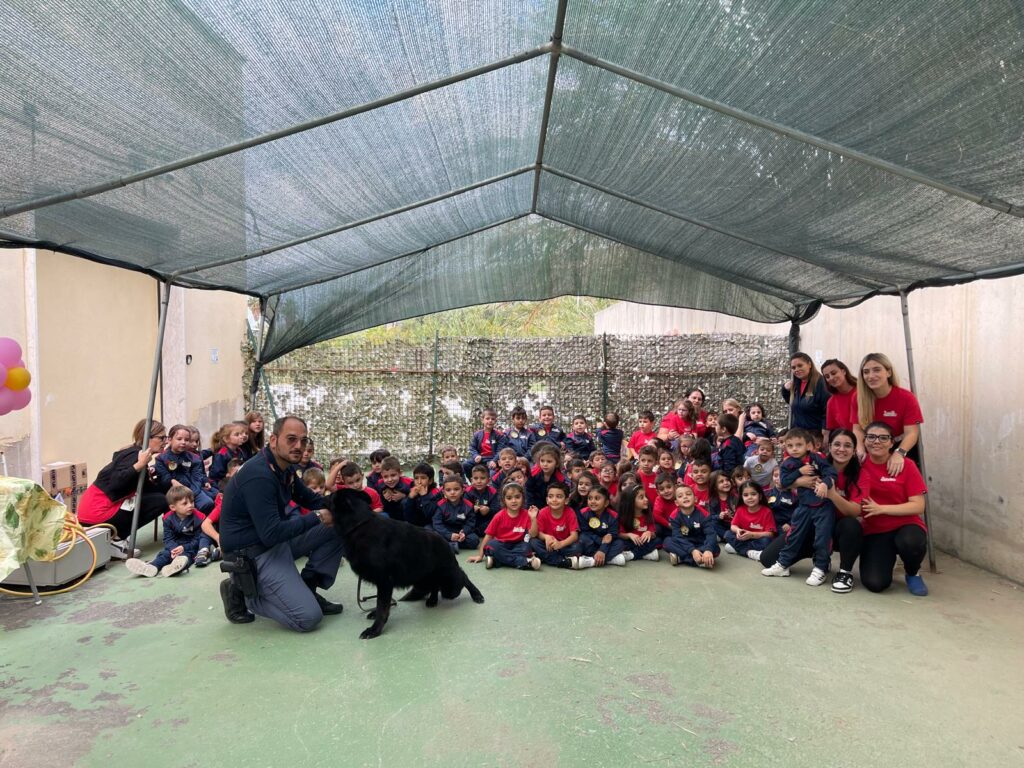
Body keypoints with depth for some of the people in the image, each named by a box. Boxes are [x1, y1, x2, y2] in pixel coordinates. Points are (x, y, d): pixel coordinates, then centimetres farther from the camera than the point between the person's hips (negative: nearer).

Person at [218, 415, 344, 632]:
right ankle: (243, 592, 1)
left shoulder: (285, 468, 4)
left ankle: (307, 588, 9)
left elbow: (311, 500, 13)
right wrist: (317, 518, -22)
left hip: (276, 539, 9)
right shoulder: (259, 476, -26)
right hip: (254, 554, -9)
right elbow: (271, 534, -29)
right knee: (308, 617, -15)